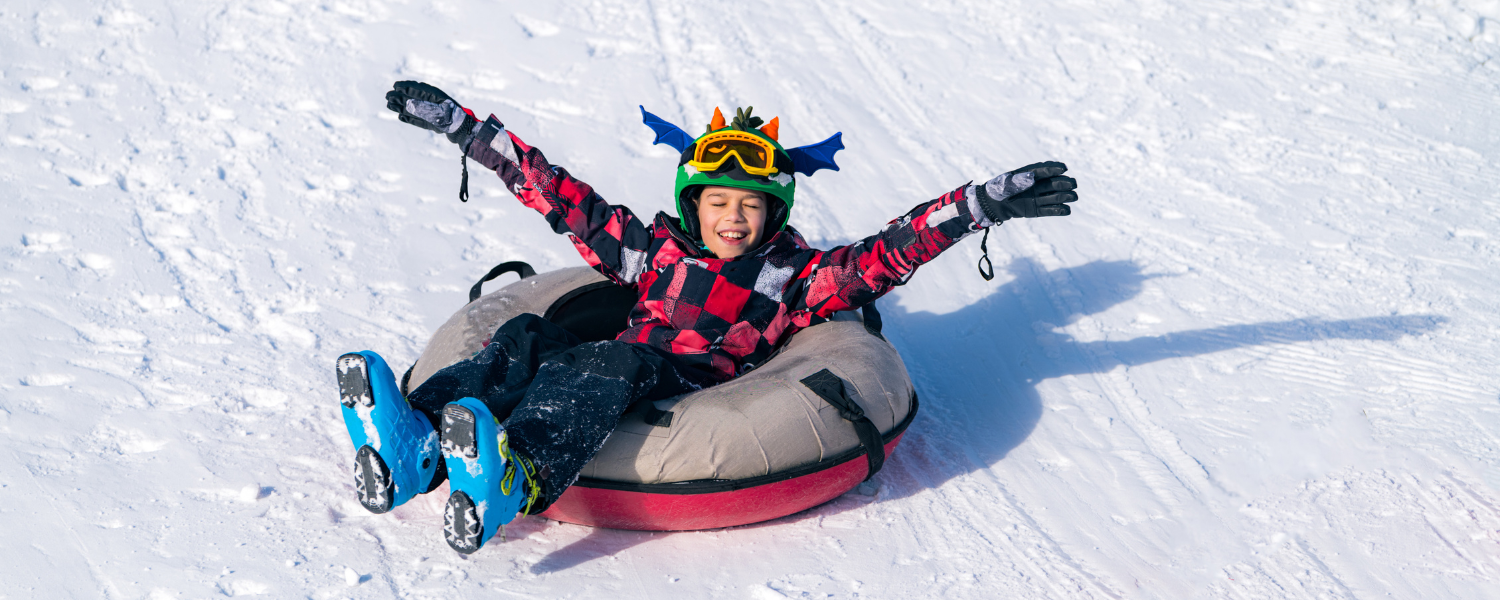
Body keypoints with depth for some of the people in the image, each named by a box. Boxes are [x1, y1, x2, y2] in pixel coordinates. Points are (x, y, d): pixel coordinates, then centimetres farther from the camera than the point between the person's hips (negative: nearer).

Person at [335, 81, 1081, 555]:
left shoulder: (795, 274, 20)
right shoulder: (655, 249, 27)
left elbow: (886, 255, 9)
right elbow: (561, 197, 28)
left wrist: (983, 204, -3)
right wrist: (460, 125, 29)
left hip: (698, 393, -4)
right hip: (607, 377, 4)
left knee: (615, 361, -35)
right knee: (528, 337, -22)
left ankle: (513, 477, -62)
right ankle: (415, 444, -46)